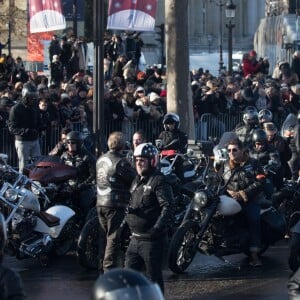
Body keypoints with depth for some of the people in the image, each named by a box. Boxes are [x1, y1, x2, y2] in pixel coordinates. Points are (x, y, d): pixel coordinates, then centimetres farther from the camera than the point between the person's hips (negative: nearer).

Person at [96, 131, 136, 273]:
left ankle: (103, 266, 25)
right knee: (114, 238, -3)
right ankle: (109, 269, -4)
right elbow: (135, 179, -13)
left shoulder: (100, 160, 10)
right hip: (116, 204, -8)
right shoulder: (121, 162, -16)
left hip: (100, 203, 8)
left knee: (108, 235, 19)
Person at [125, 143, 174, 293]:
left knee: (154, 277, 1)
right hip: (135, 238, 9)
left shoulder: (159, 181, -13)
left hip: (151, 240, -9)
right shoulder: (137, 180, 15)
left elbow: (168, 207, -22)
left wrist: (157, 228, -29)